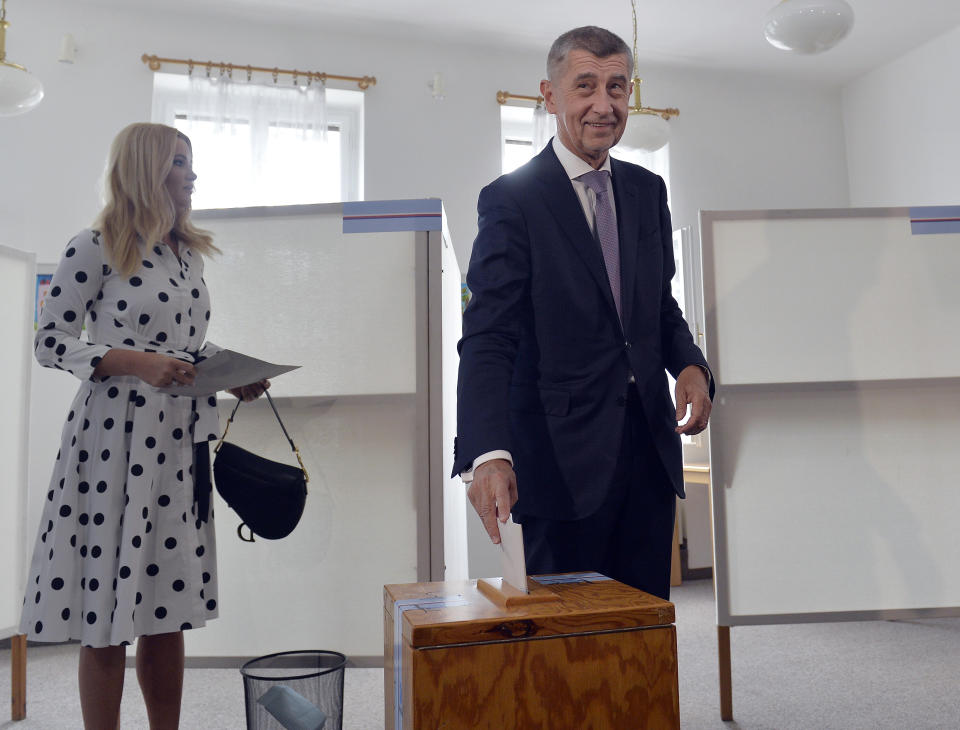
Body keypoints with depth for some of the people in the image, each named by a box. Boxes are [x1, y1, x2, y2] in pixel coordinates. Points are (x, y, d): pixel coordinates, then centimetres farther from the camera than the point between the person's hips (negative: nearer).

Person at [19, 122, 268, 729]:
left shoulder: (190, 253, 15)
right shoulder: (95, 248, -5)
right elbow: (50, 344, -6)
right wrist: (135, 362, -19)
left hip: (181, 441, 6)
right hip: (116, 435, -6)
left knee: (168, 610, 12)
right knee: (106, 618, 2)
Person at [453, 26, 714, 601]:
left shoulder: (648, 191, 12)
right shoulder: (512, 200, -7)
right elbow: (487, 341, -15)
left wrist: (691, 365, -2)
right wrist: (488, 454, -29)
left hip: (650, 443, 6)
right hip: (563, 457, -5)